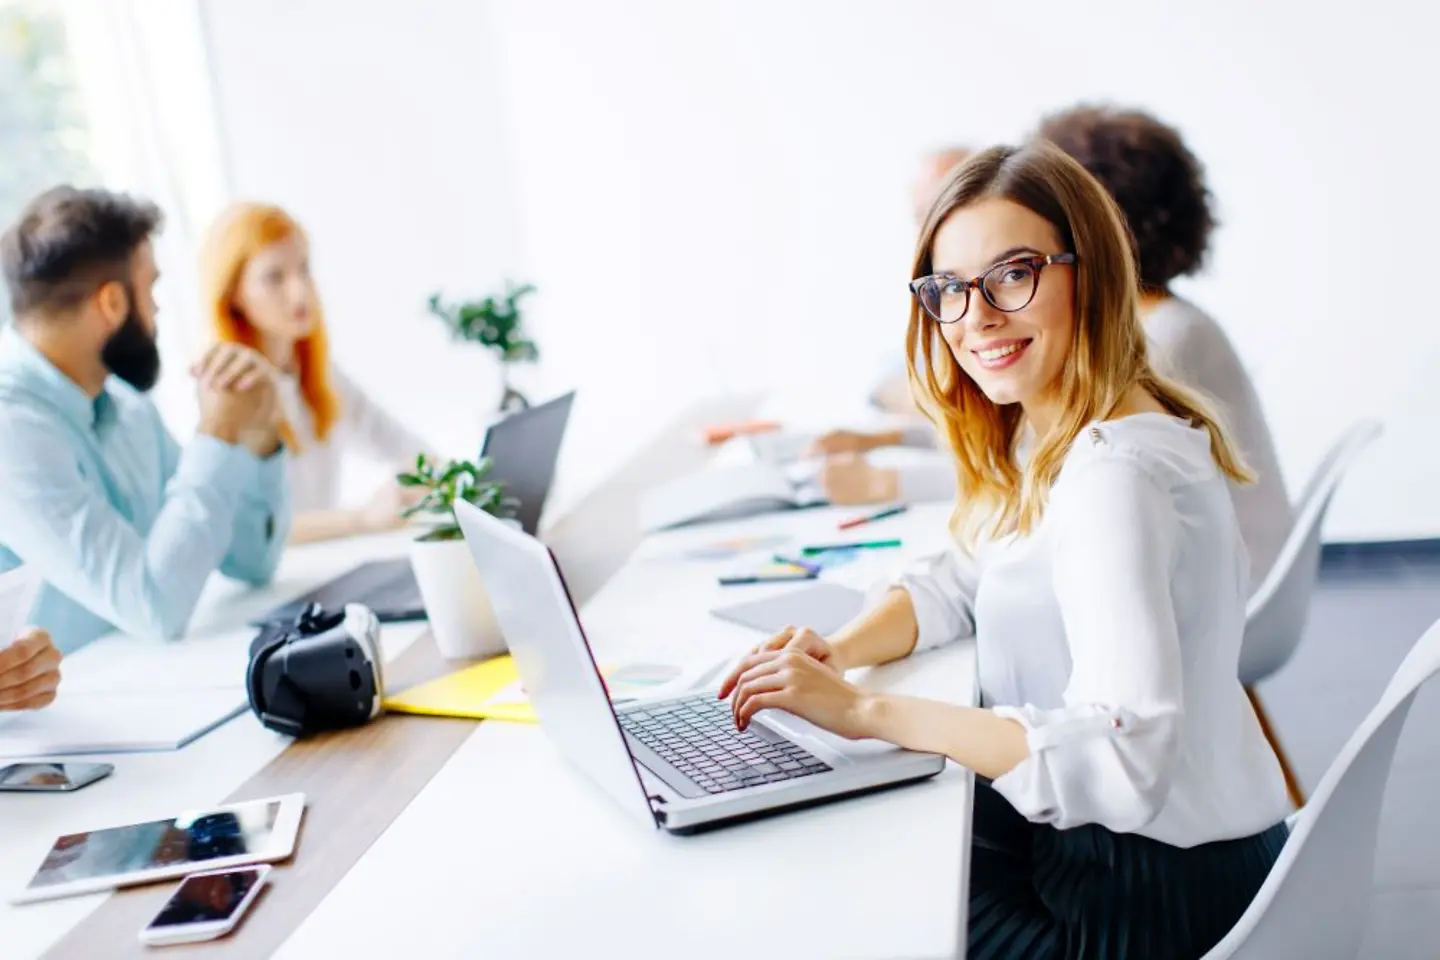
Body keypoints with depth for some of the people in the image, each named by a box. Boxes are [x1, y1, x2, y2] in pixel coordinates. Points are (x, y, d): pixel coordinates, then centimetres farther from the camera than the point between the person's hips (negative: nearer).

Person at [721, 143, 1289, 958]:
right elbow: (960, 582, 11)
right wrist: (835, 654, -9)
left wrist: (863, 710, -33)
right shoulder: (1042, 434, 3)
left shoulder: (1112, 476, -28)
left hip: (1153, 890, -8)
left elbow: (1122, 757, -35)